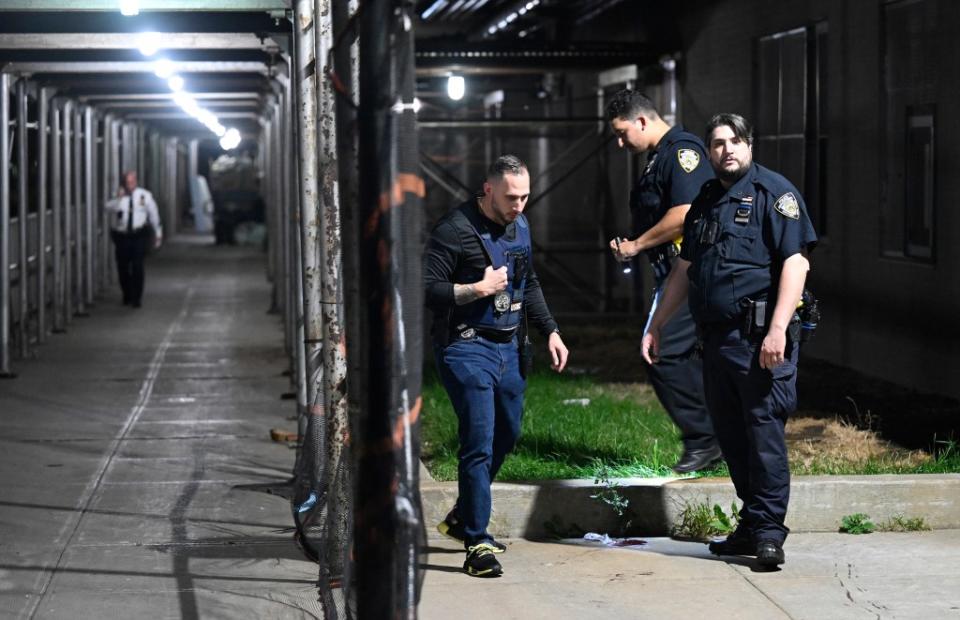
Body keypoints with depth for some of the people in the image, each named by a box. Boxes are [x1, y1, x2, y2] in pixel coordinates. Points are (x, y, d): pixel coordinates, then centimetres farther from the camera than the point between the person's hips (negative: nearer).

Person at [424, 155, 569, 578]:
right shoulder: (455, 229, -14)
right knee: (479, 444, -12)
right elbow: (424, 289, -18)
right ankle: (478, 544, -7)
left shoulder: (519, 227, 11)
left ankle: (462, 518, 34)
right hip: (467, 348, -8)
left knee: (506, 435, 16)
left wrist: (550, 331, 15)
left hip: (509, 348, 8)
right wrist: (478, 289, -20)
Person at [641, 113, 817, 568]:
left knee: (765, 431, -8)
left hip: (760, 338, -7)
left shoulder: (773, 192, -4)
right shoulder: (705, 202, 19)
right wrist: (655, 327, 24)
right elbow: (684, 271, 27)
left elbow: (795, 262, -13)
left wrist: (778, 330, -21)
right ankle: (751, 526, 17)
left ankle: (768, 532, -4)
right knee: (730, 433, 9)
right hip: (716, 337, 8)